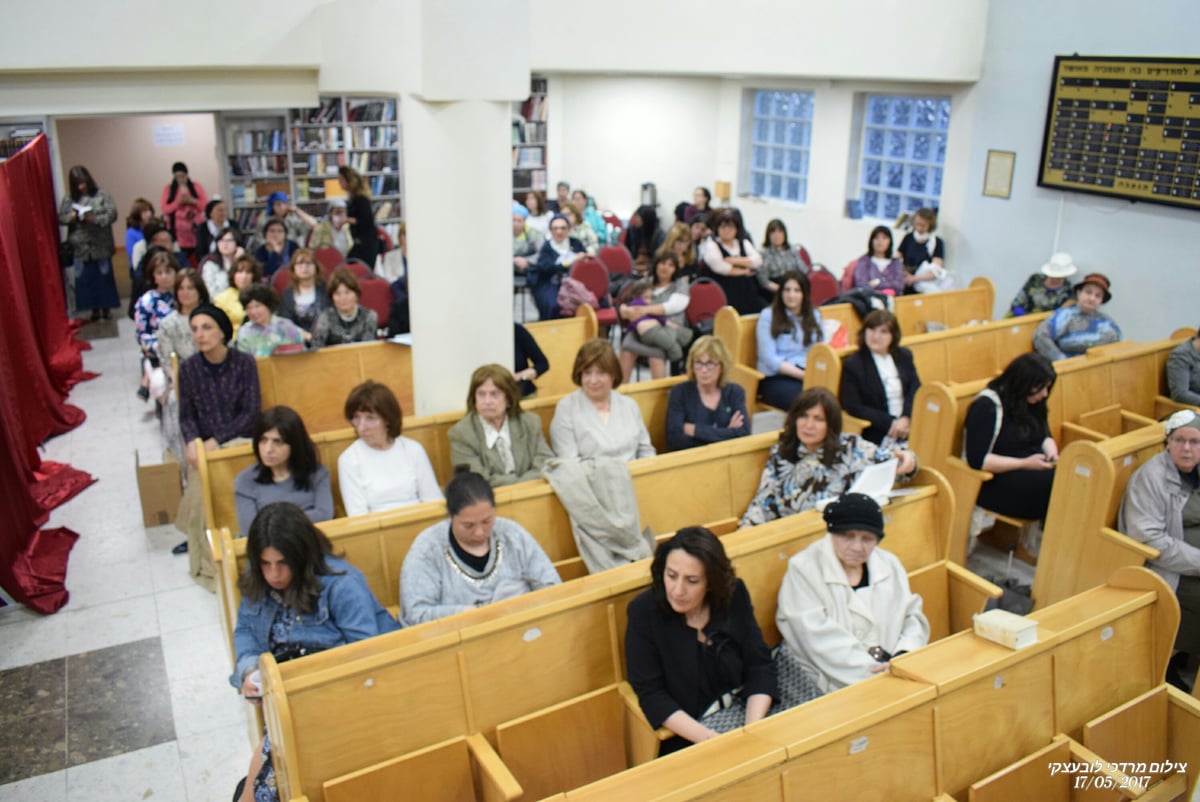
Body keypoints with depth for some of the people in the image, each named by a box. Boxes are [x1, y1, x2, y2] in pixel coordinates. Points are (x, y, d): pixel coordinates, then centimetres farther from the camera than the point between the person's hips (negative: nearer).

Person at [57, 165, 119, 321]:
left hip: (101, 246, -2)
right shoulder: (68, 199, 6)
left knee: (104, 277, 6)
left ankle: (106, 308, 18)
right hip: (80, 247, 2)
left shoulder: (101, 195, -1)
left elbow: (112, 214, -8)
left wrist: (95, 219, -21)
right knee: (86, 279, 5)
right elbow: (60, 218, 4)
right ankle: (95, 309, 15)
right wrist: (72, 217, -16)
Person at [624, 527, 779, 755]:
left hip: (743, 709, 4)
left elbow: (760, 666, -2)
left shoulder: (734, 594, -4)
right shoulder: (643, 612, -12)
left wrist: (752, 730, -17)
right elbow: (651, 694, -12)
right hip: (684, 734, -3)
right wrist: (707, 738, -22)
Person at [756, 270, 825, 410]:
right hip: (775, 378, -4)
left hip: (809, 374, 4)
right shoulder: (768, 316, 2)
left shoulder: (815, 316, 18)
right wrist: (803, 375, -14)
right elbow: (770, 359, -5)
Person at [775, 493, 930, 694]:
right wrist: (874, 671, -20)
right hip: (833, 686, -7)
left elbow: (913, 617, 12)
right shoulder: (803, 570, -8)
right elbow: (820, 640, -16)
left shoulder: (889, 565, 13)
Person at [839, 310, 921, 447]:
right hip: (877, 436, -5)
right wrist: (890, 423, -13)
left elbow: (915, 390, 6)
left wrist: (906, 418, -13)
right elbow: (853, 407, -7)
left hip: (908, 426, 5)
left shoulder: (904, 356, 15)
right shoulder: (852, 364, -1)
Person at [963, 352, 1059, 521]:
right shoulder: (987, 407, -12)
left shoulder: (1033, 403, 12)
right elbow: (978, 460, -17)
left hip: (1034, 469, 8)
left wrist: (1051, 451, 1)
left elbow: (1045, 437, 25)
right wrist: (1024, 464, -19)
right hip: (996, 482, -8)